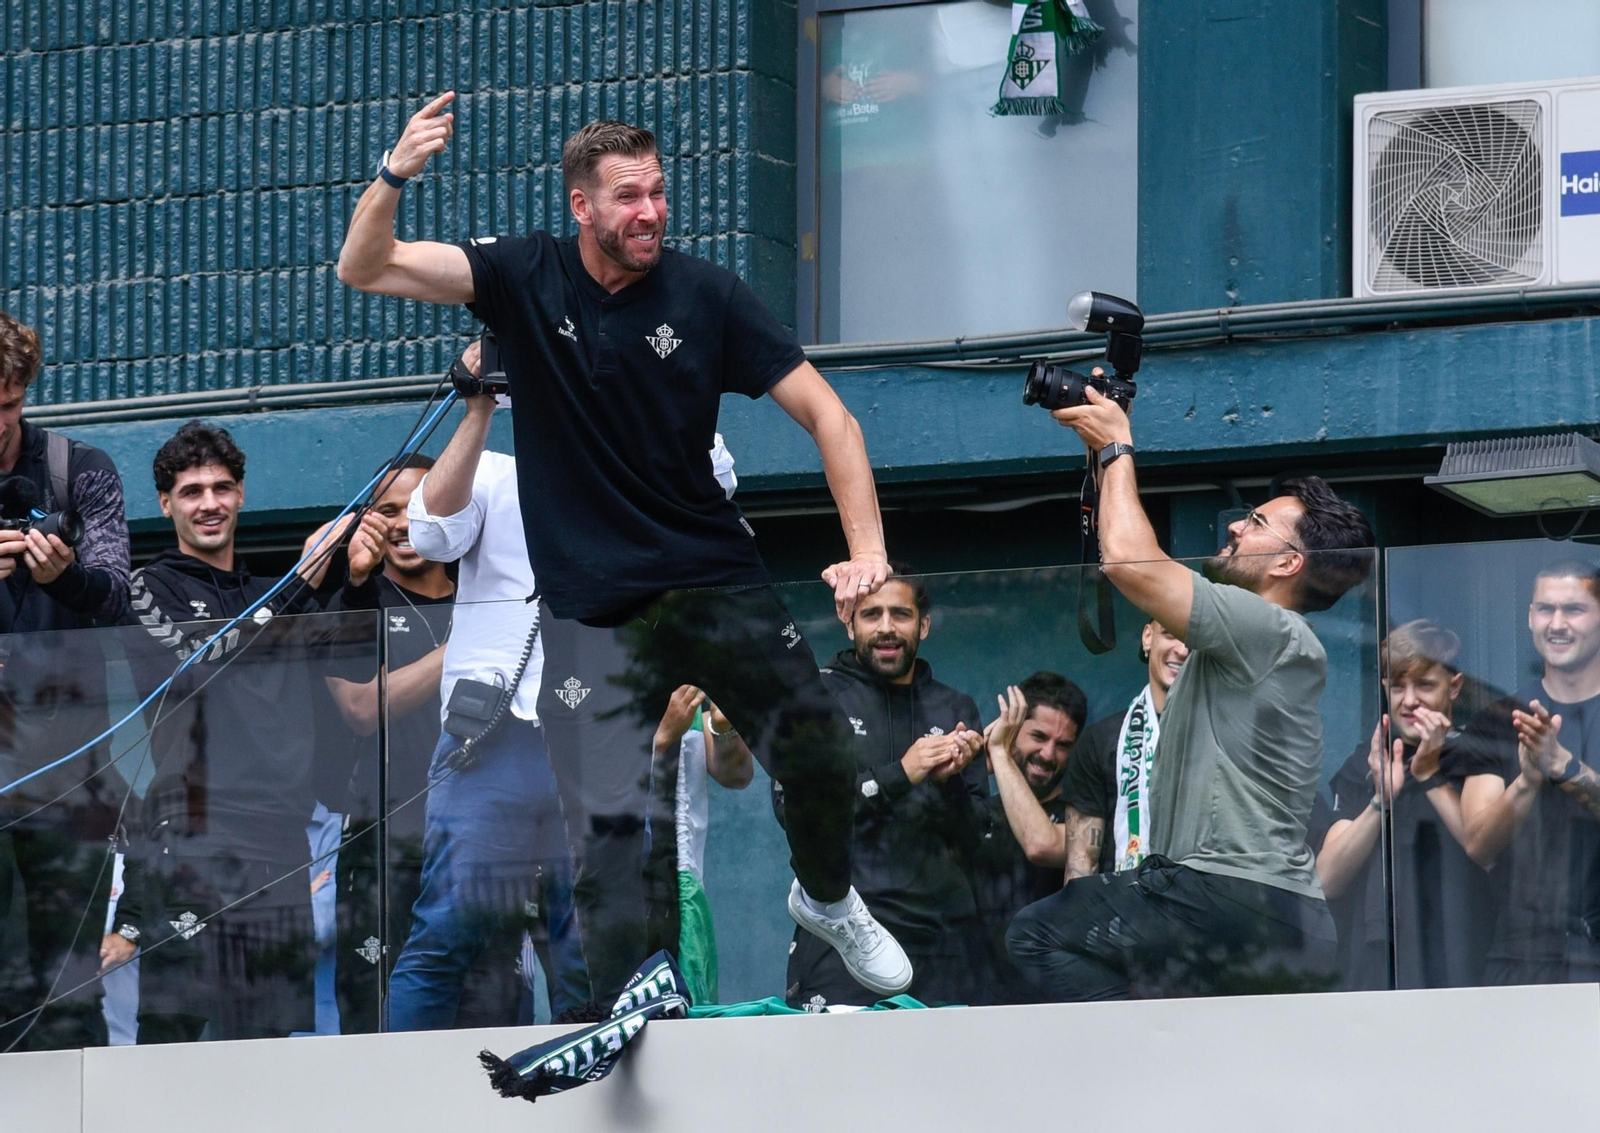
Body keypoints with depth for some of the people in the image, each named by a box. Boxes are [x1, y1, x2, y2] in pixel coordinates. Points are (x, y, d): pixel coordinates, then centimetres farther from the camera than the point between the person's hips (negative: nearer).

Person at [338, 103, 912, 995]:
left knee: (821, 758, -5)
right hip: (594, 607, 0)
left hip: (715, 577, 0)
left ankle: (829, 898, 26)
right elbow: (365, 269, -7)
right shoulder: (527, 278, -2)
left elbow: (825, 413, -4)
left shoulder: (706, 295, -5)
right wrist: (395, 178, -27)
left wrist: (867, 548, -16)